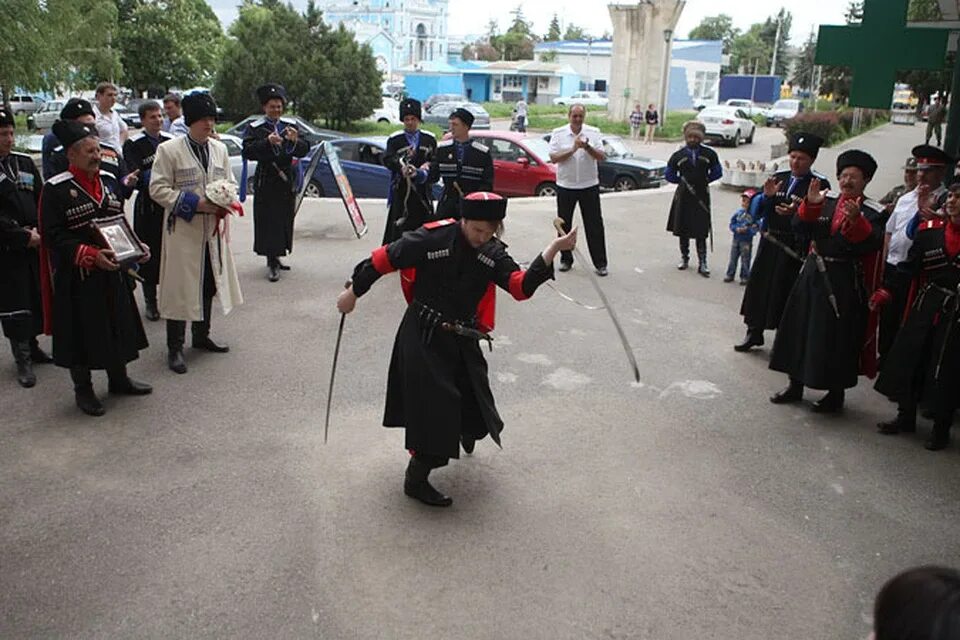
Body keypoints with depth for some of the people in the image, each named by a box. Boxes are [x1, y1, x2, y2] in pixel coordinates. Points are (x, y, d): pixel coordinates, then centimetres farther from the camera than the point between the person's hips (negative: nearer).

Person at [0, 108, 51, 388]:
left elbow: (41, 200, 10)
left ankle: (32, 346, 29)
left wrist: (38, 230, -4)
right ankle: (23, 359, 9)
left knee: (38, 297, 11)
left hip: (35, 245, 5)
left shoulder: (24, 162, 9)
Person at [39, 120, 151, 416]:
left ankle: (119, 378, 33)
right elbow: (53, 237, -15)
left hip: (112, 272, 6)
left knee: (118, 325, 15)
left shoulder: (109, 181, 7)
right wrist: (91, 254, -25)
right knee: (81, 332, 5)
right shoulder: (55, 189, -12)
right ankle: (83, 390, 21)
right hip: (77, 278, -6)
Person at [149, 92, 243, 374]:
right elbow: (158, 189, -9)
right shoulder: (169, 150, -7)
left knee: (209, 284, 15)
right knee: (180, 288, -2)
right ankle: (174, 348, 8)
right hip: (183, 230, -6)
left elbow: (229, 182, 18)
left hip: (214, 230, 6)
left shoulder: (220, 149, 9)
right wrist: (195, 203, -18)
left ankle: (201, 335, 33)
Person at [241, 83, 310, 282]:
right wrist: (267, 142, -27)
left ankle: (275, 258, 21)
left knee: (285, 221, 8)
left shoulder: (291, 125, 8)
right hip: (266, 182, -4)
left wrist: (295, 141, -21)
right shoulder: (254, 128, -1)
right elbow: (248, 152, -14)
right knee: (268, 222, -7)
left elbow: (304, 150, 1)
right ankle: (272, 263, -4)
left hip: (287, 181, 4)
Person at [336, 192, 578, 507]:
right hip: (423, 336, -5)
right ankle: (416, 480, 9)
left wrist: (553, 249, -23)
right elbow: (385, 259, -10)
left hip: (463, 339, 5)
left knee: (475, 406, 12)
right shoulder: (433, 237, -17)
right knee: (434, 409, -9)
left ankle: (465, 433, 51)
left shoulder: (493, 252, -1)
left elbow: (521, 286, -13)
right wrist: (354, 292, -3)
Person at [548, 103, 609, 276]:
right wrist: (573, 150, -19)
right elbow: (554, 158, -9)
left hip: (589, 186, 0)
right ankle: (566, 260, 23)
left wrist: (587, 147, -21)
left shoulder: (594, 132, 1)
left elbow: (601, 156, -5)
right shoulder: (558, 133, -1)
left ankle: (600, 263, 8)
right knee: (564, 224, 9)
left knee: (594, 225, 1)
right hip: (565, 186, 0)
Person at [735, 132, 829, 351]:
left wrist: (796, 213, -27)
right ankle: (754, 333, 26)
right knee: (759, 286, 11)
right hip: (769, 245, 5)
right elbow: (755, 210, 5)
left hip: (796, 249, -5)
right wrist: (766, 196, -13)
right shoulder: (778, 178, 8)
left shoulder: (820, 184, -7)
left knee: (788, 294, 2)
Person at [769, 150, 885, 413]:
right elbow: (802, 227, -5)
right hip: (813, 273, 5)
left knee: (836, 337, 1)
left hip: (844, 282, -5)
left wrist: (856, 220, -33)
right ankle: (796, 385, 27)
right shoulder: (826, 199, 5)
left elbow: (873, 243, -20)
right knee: (800, 328, 12)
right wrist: (810, 205, -22)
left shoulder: (872, 212, -5)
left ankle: (836, 393, 18)